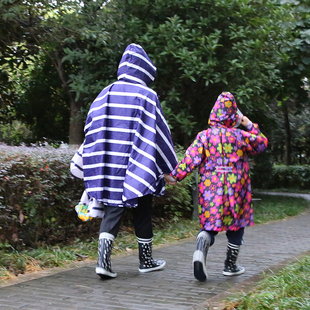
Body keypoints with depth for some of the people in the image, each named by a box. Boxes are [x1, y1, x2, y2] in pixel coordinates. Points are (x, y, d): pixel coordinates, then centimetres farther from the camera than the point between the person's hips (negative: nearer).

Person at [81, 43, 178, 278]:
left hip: (110, 166, 4)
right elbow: (157, 132, -8)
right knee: (142, 213, 11)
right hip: (138, 167, -3)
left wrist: (97, 166, 15)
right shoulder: (146, 96, -8)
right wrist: (168, 166, 1)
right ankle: (146, 260, 23)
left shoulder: (106, 94, 5)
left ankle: (103, 261, -12)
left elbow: (92, 128, 8)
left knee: (112, 211, 5)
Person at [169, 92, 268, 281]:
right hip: (235, 190, -1)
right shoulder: (240, 136, -2)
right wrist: (250, 125, 20)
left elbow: (191, 159, -10)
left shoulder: (204, 136, -3)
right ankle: (231, 265, 22)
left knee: (210, 225, 8)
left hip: (210, 189, 1)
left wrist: (176, 175, -5)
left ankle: (202, 246, -26)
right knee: (236, 226, 16)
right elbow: (262, 144, 14)